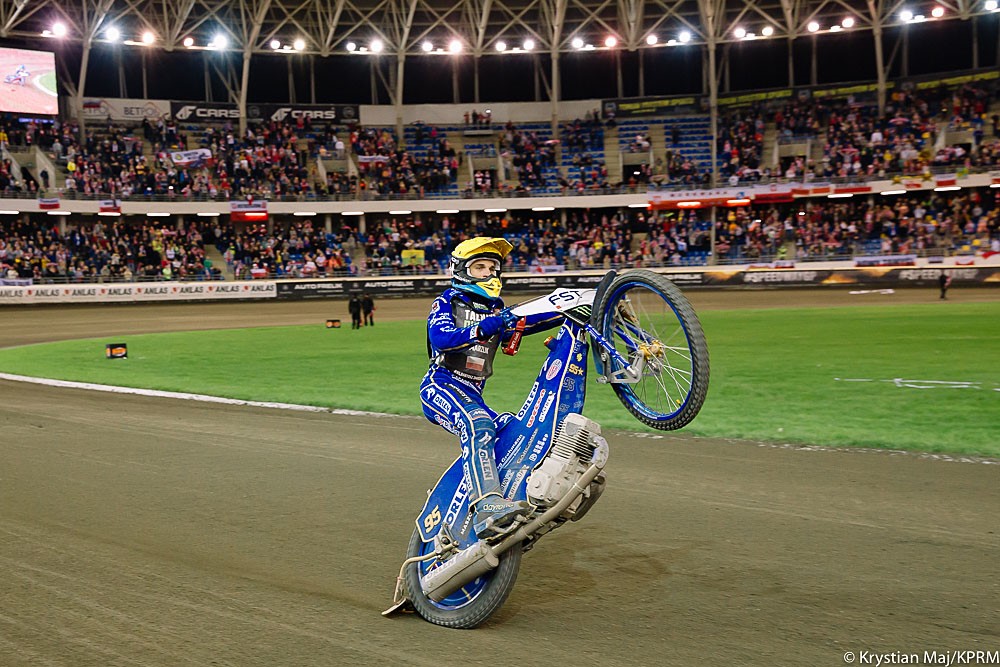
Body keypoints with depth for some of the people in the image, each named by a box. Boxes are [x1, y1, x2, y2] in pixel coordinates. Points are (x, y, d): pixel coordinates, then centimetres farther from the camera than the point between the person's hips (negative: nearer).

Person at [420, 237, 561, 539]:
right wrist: (485, 327, -26)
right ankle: (487, 508, -53)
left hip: (472, 395, 8)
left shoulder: (498, 312, 23)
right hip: (441, 385, -8)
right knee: (477, 424, -34)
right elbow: (440, 338, -16)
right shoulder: (447, 302, 5)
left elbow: (530, 321, 5)